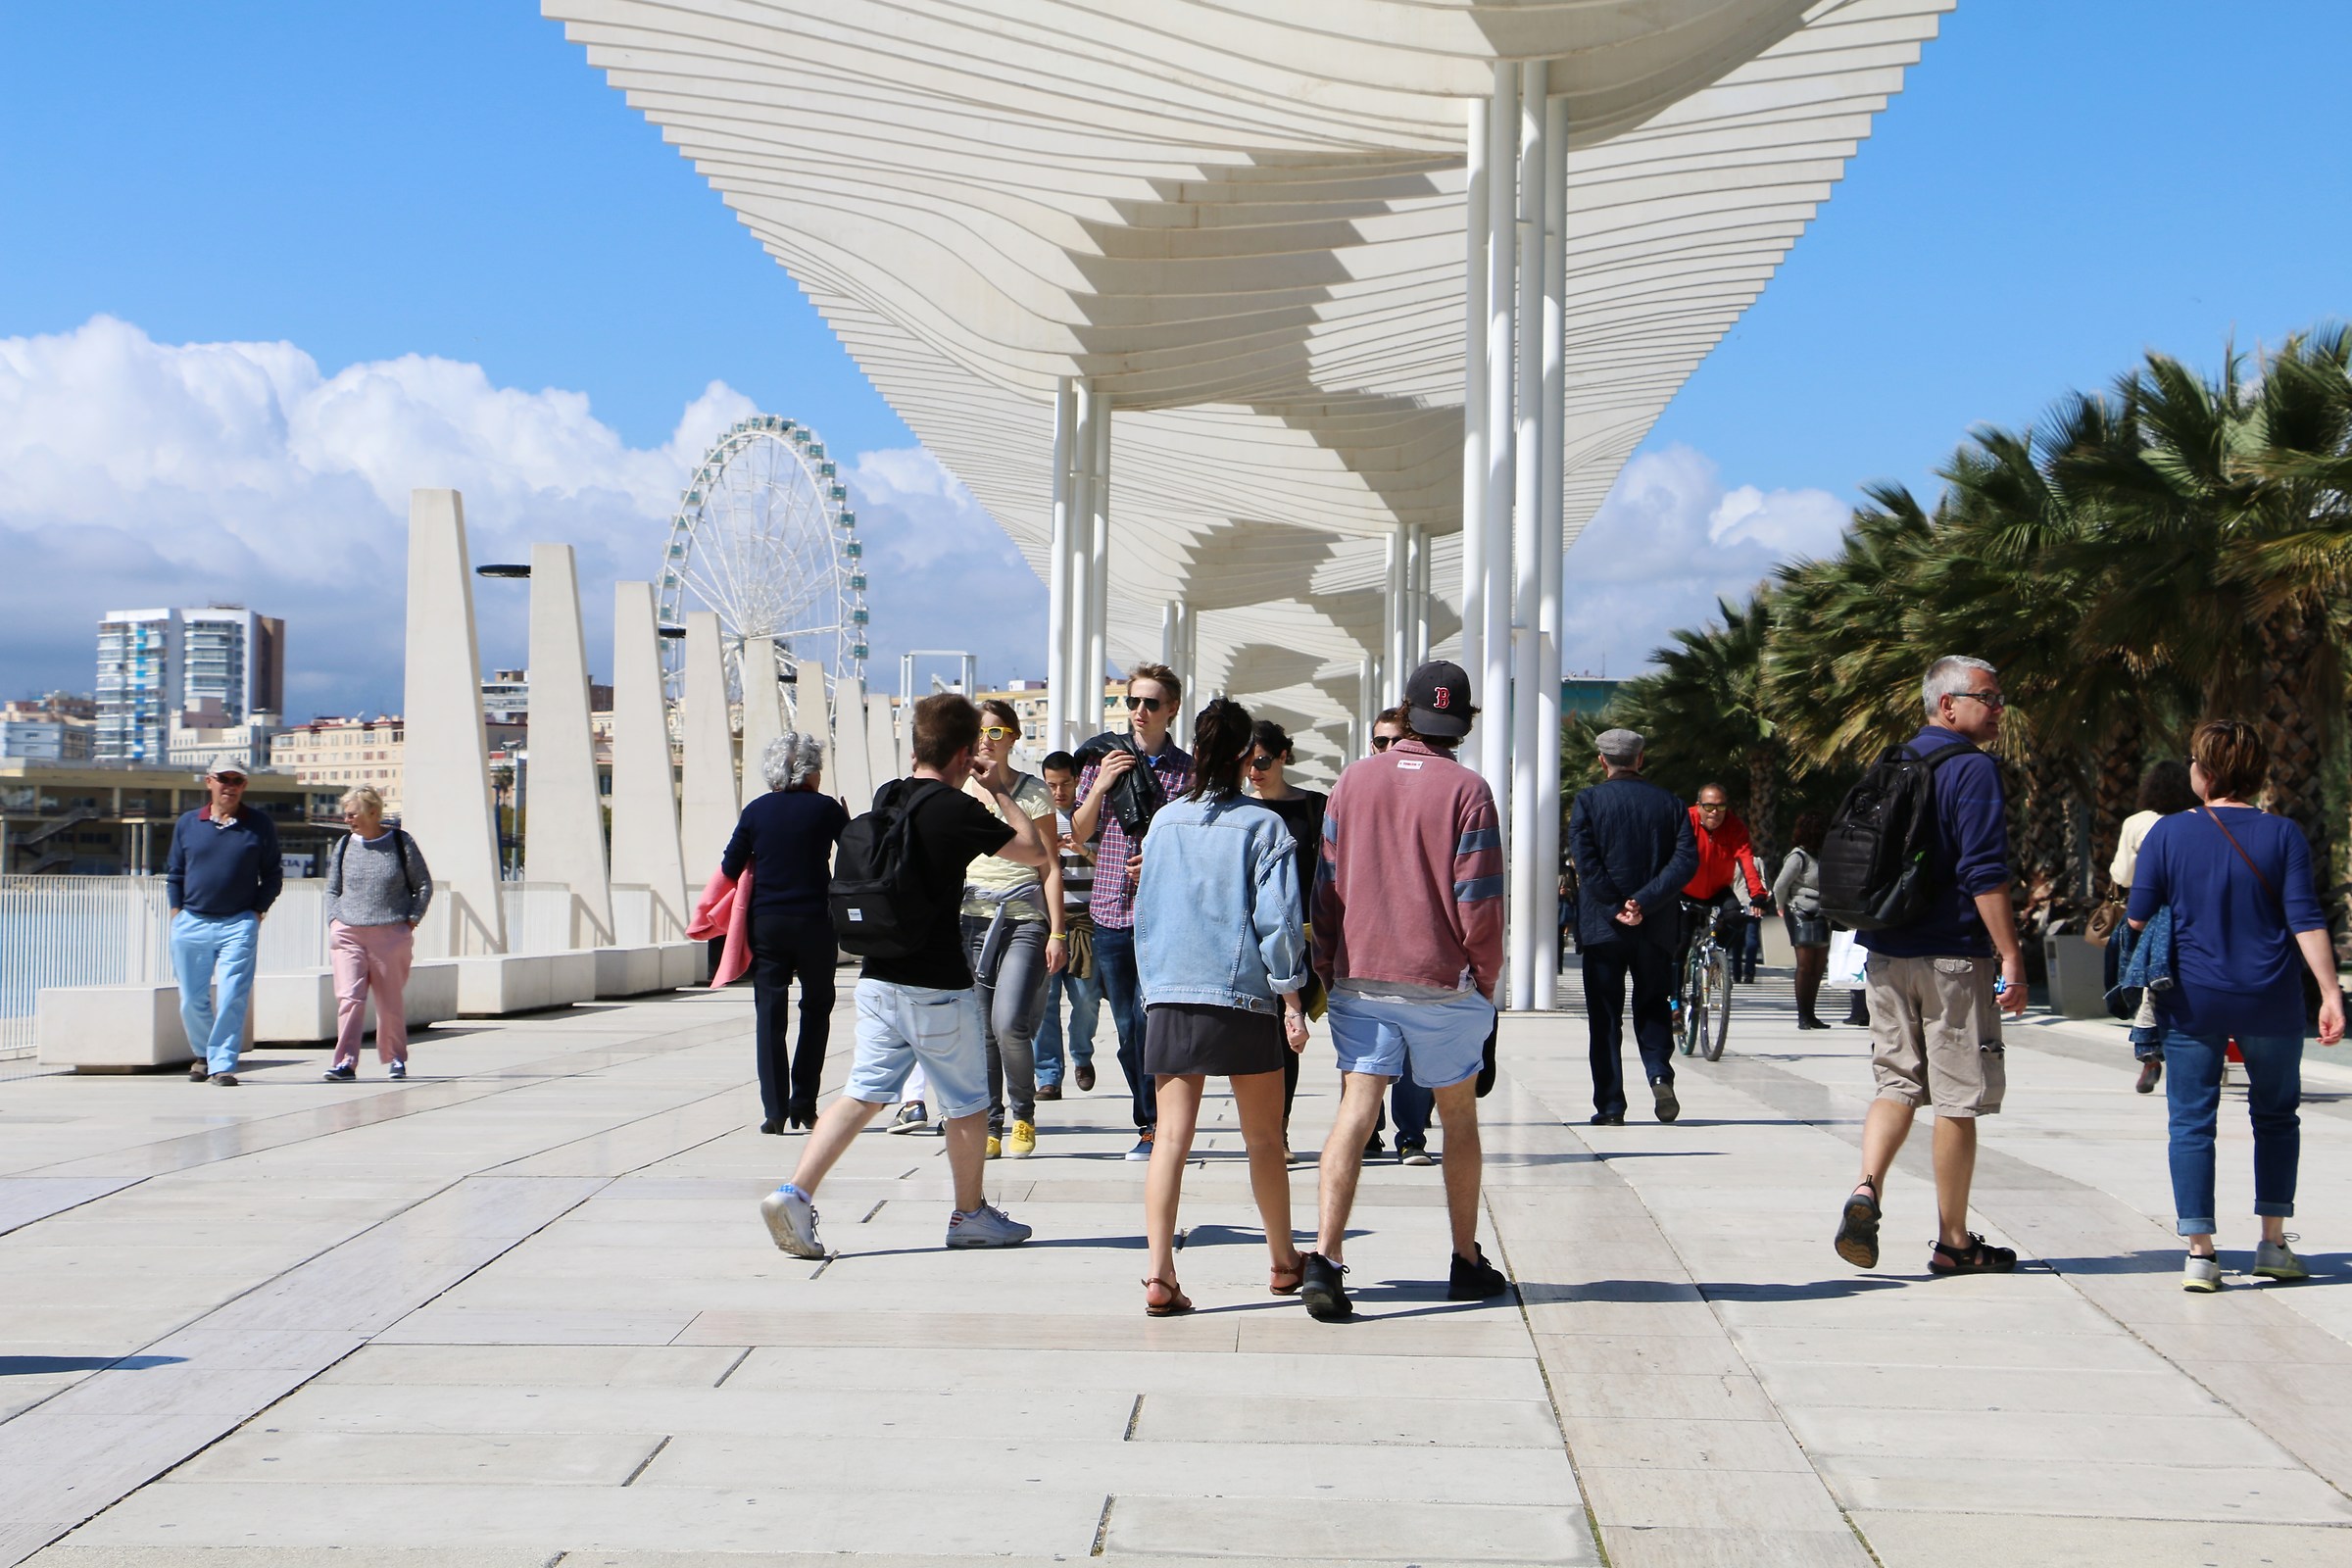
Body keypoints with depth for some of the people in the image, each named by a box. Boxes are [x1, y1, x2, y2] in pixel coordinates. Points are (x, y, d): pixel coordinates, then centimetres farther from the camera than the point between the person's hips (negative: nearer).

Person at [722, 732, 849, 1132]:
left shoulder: (756, 811, 3)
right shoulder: (825, 808, -3)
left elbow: (730, 867, 3)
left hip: (766, 922, 1)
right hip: (815, 920, -1)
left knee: (769, 1013, 3)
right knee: (816, 1009, 14)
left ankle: (774, 1110, -4)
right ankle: (803, 1106, 10)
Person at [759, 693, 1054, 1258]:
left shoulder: (885, 798, 6)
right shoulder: (957, 809, -14)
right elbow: (1037, 852, -3)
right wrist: (1000, 791, 5)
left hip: (877, 977, 6)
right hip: (937, 987, -6)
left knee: (863, 1093, 7)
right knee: (967, 1102, 11)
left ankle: (795, 1194, -6)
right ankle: (971, 1214, 23)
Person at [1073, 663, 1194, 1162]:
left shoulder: (1186, 769, 2)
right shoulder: (1103, 760, 10)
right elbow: (1079, 834, 9)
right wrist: (1100, 786, -6)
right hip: (1112, 912, 4)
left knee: (1150, 1015, -13)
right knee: (1127, 1026, 7)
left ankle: (1154, 1125, -3)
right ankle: (1152, 1121, 19)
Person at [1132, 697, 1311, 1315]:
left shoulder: (1165, 821, 7)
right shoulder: (1264, 826, -4)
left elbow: (1145, 911, 14)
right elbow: (1277, 920, -8)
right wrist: (1292, 1003, -2)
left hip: (1169, 997, 3)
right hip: (1244, 998, -3)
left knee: (1171, 1137, 0)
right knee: (1264, 1140, 12)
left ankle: (1159, 1275, -11)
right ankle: (1284, 1264, 26)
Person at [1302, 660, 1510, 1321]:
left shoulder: (1355, 779, 4)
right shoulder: (1466, 789, -6)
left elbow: (1327, 884, 6)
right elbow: (1478, 897, -9)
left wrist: (1328, 972, 13)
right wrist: (1487, 978, 5)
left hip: (1359, 976, 2)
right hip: (1443, 981, -2)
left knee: (1355, 1111, -2)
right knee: (1459, 1115, 14)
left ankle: (1325, 1257, -17)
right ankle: (1466, 1261, 23)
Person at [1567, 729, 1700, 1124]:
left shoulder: (1588, 801, -3)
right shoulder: (1669, 804, 6)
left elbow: (1586, 862, -13)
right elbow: (1686, 858, -6)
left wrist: (1616, 908, -12)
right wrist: (1644, 901, -13)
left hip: (1602, 927, -2)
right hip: (1656, 927, 2)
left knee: (1605, 1018, 5)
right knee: (1653, 1008, 17)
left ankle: (1610, 1106, 3)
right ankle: (1660, 1074, -6)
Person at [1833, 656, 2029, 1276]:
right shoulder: (1973, 769, -11)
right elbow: (1985, 872, -19)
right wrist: (2011, 957, -18)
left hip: (1887, 954, 7)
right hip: (1953, 956, -7)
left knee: (1898, 1083, 12)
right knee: (1957, 1098, 2)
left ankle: (1866, 1189, -12)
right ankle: (1954, 1242, 8)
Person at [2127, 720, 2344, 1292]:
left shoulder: (2168, 833, -4)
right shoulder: (2282, 834, -2)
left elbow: (2138, 918, -1)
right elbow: (2306, 920, -8)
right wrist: (2330, 994, -9)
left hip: (2194, 1001, -1)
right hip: (2271, 1002, 1)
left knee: (2192, 1122, 4)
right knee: (2276, 1116, 17)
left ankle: (2200, 1252, -2)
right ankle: (2273, 1243, 17)